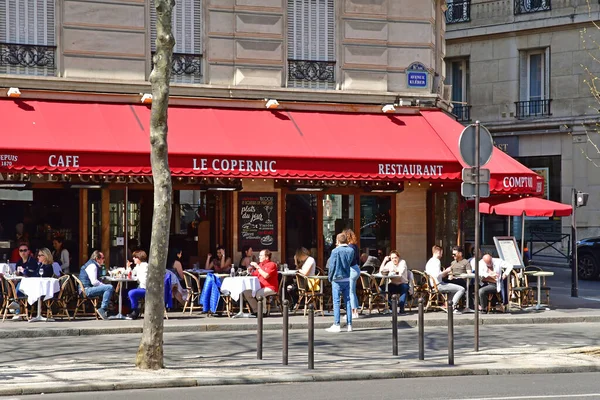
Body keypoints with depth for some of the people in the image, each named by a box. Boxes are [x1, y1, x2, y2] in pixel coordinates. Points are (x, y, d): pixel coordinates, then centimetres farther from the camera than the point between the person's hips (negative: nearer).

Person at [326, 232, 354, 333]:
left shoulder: (335, 251, -12)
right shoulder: (351, 251, 2)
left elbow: (332, 265, -8)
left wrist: (330, 277, 4)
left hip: (337, 279, -4)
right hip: (347, 279, 4)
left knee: (336, 302, 0)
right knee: (348, 301, 8)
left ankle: (336, 325, -2)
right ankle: (349, 324, 8)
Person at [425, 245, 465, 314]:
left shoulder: (429, 262, 16)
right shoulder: (436, 261, -13)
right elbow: (437, 275, -25)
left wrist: (445, 273, 18)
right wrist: (446, 271, -11)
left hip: (433, 285, 10)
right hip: (439, 285, -10)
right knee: (461, 289, -14)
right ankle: (452, 307, -15)